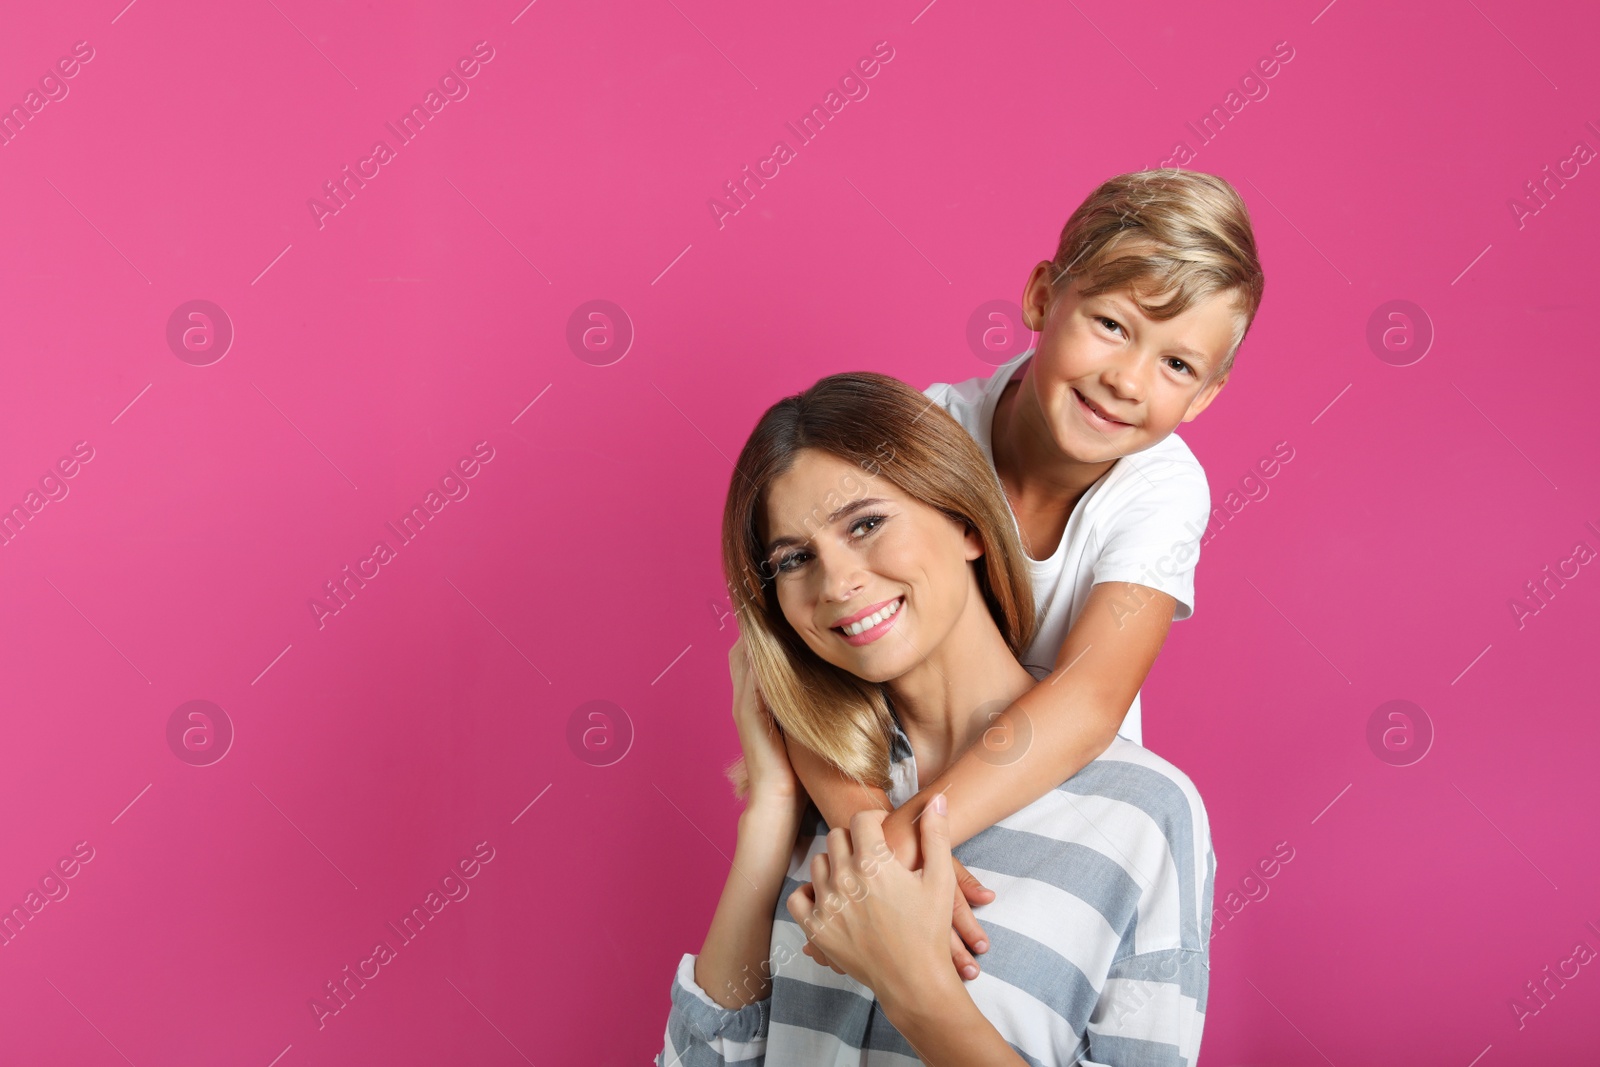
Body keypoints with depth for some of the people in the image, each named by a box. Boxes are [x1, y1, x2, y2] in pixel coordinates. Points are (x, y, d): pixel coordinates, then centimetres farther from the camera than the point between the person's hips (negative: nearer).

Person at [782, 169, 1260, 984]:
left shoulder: (1162, 488, -23)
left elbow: (1090, 698, -37)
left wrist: (903, 840, -48)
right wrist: (872, 824, -48)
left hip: (1072, 793, 1)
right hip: (899, 782, 0)